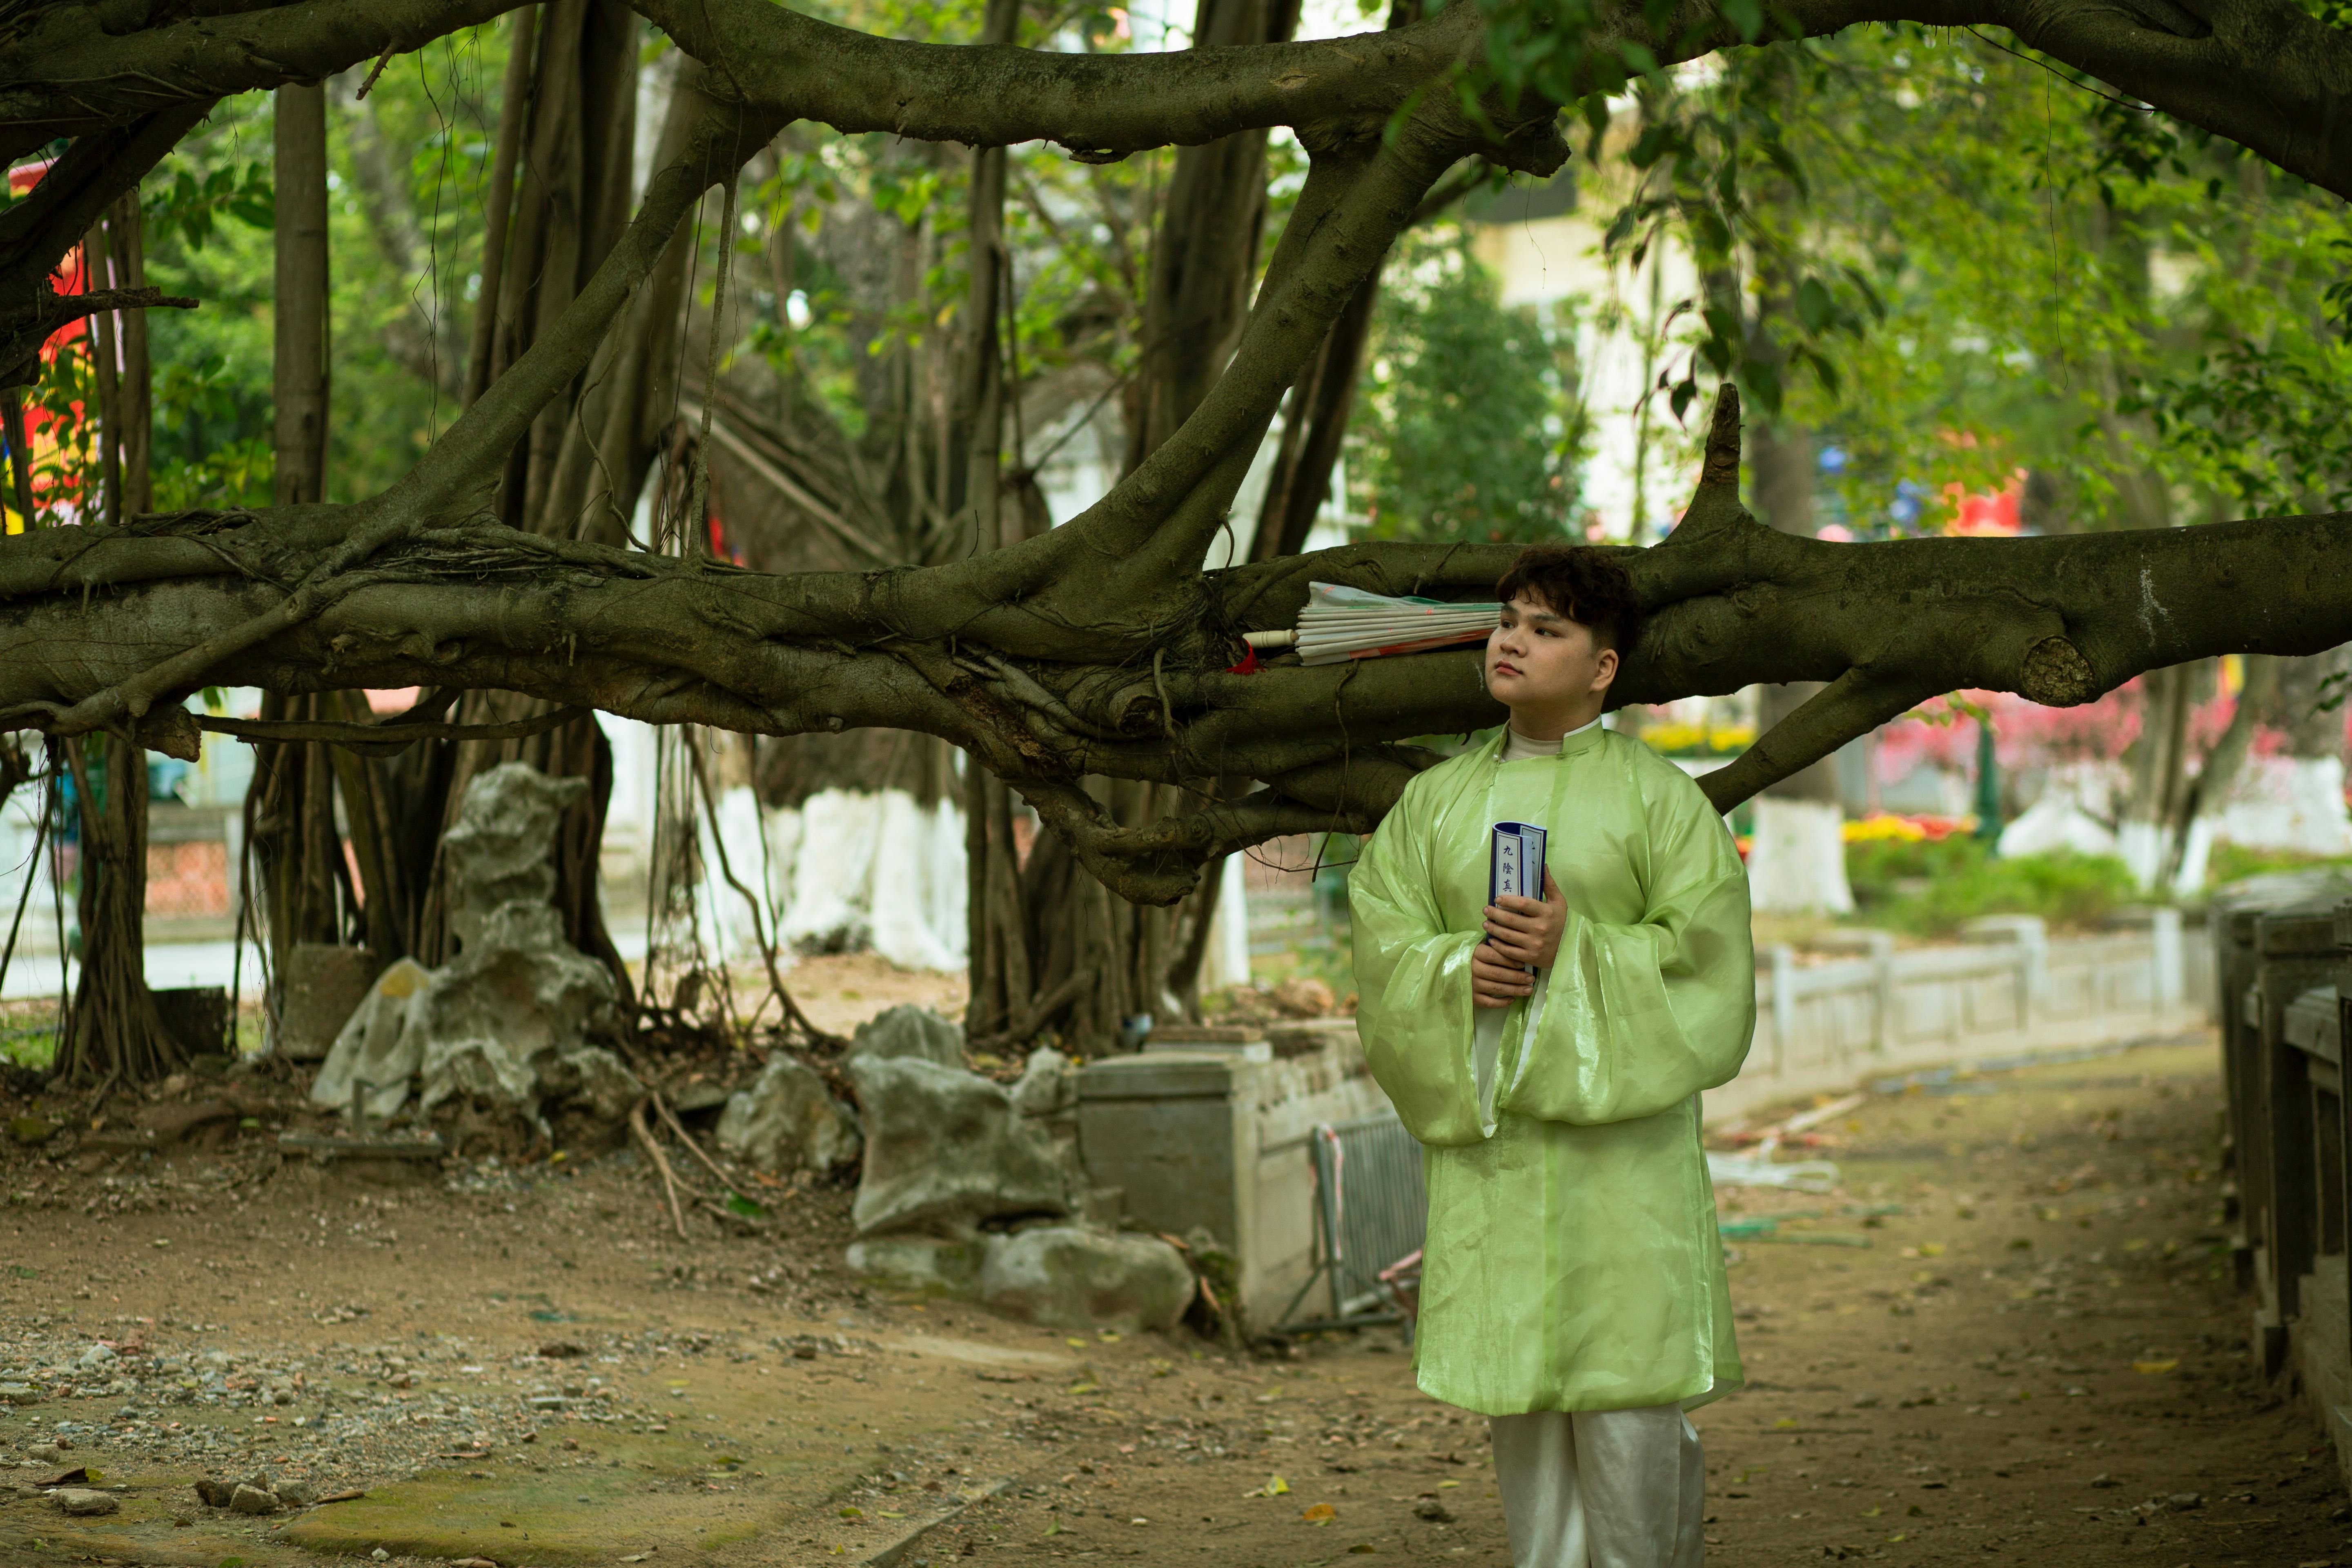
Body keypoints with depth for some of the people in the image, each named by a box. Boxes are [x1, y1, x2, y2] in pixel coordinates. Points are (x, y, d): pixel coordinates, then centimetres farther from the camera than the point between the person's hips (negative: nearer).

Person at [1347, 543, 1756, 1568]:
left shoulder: (1656, 799, 1)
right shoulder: (1433, 803, 13)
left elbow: (1705, 955, -6)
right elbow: (1382, 944, 7)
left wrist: (1574, 945, -17)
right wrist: (1460, 969, -13)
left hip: (1616, 1131, -3)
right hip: (1483, 1128, 4)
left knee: (1623, 1393, -5)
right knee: (1517, 1389, 4)